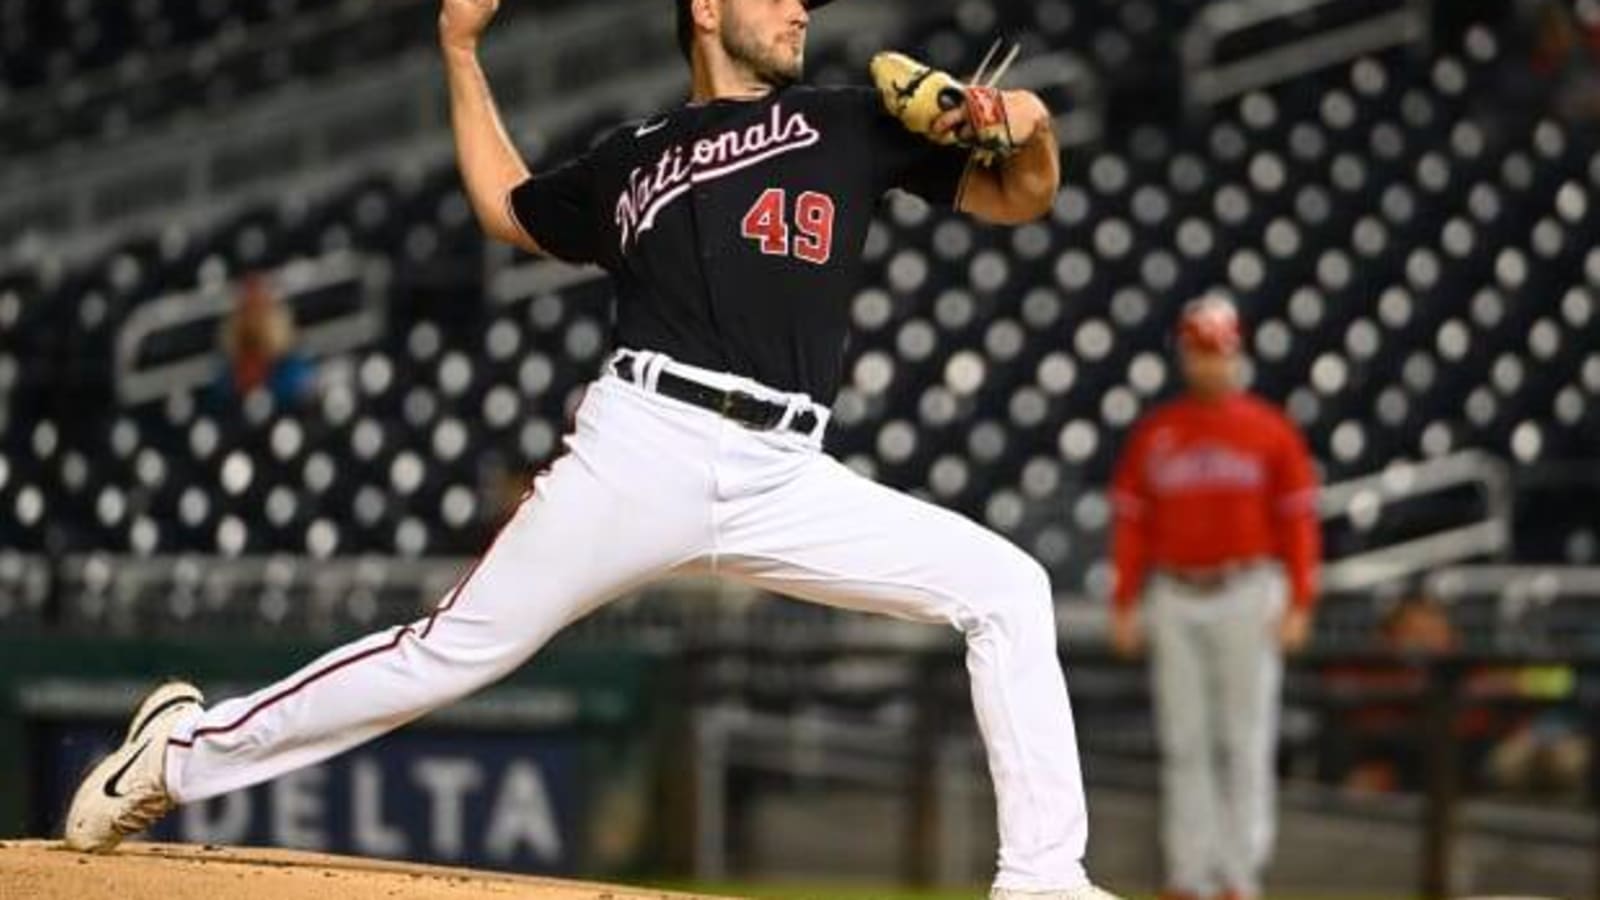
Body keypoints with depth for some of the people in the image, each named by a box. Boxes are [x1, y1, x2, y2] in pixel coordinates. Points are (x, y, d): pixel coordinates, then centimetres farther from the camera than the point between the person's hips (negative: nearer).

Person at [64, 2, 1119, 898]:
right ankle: (189, 749, 8)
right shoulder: (632, 159, 19)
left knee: (1006, 587, -12)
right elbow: (507, 207, 36)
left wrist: (1028, 129, -8)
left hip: (783, 481, 1)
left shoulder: (848, 126, 18)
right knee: (455, 651, -5)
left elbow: (1019, 198, 14)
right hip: (645, 449, -1)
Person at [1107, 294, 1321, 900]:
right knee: (1184, 742, 4)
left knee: (1245, 740, -3)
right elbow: (1132, 521, 9)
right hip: (1176, 599, 3)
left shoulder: (1269, 431, 1)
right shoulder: (1154, 435, 9)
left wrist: (1298, 604, -8)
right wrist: (1124, 604, 1)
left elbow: (1298, 520, -1)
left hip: (1247, 595, -3)